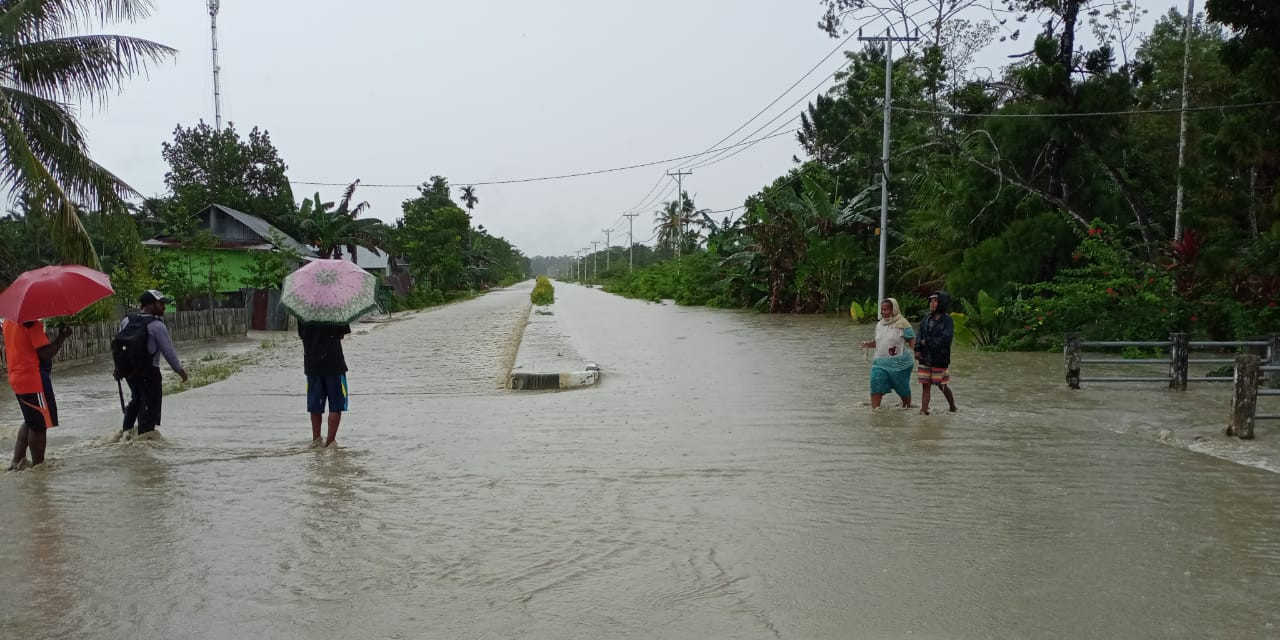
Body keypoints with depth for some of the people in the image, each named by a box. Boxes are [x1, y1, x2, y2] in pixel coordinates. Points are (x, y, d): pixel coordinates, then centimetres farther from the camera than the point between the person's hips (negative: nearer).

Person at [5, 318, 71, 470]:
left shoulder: (8, 321, 10)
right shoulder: (32, 323, -18)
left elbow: (6, 352, 19)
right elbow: (46, 353, -21)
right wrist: (62, 336, -12)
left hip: (16, 378, 9)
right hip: (34, 379, -9)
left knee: (30, 421, 22)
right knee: (40, 424, 0)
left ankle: (17, 460, 20)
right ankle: (38, 466, 5)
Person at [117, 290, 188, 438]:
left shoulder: (127, 321, 4)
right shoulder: (157, 325, -16)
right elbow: (168, 351, -13)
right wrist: (180, 370, -1)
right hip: (149, 371, -7)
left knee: (136, 398, 26)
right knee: (150, 403, 4)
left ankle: (127, 430, 31)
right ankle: (145, 434, 6)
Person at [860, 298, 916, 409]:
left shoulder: (902, 324, -8)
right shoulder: (880, 325, 11)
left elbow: (912, 340, -9)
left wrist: (916, 351, -25)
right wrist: (869, 344, 1)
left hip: (899, 363, -5)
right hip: (880, 362, 5)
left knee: (902, 387, 9)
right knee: (876, 386, -10)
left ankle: (907, 407, 30)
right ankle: (874, 409, -5)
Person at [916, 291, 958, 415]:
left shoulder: (947, 320, -8)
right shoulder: (927, 318, 7)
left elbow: (946, 339, -18)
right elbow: (919, 335, 4)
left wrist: (927, 341, -14)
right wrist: (917, 349, -10)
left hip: (940, 358, -5)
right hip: (925, 357, 5)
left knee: (942, 385, 6)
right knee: (925, 384, 3)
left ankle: (953, 408, 26)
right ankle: (924, 409, 6)